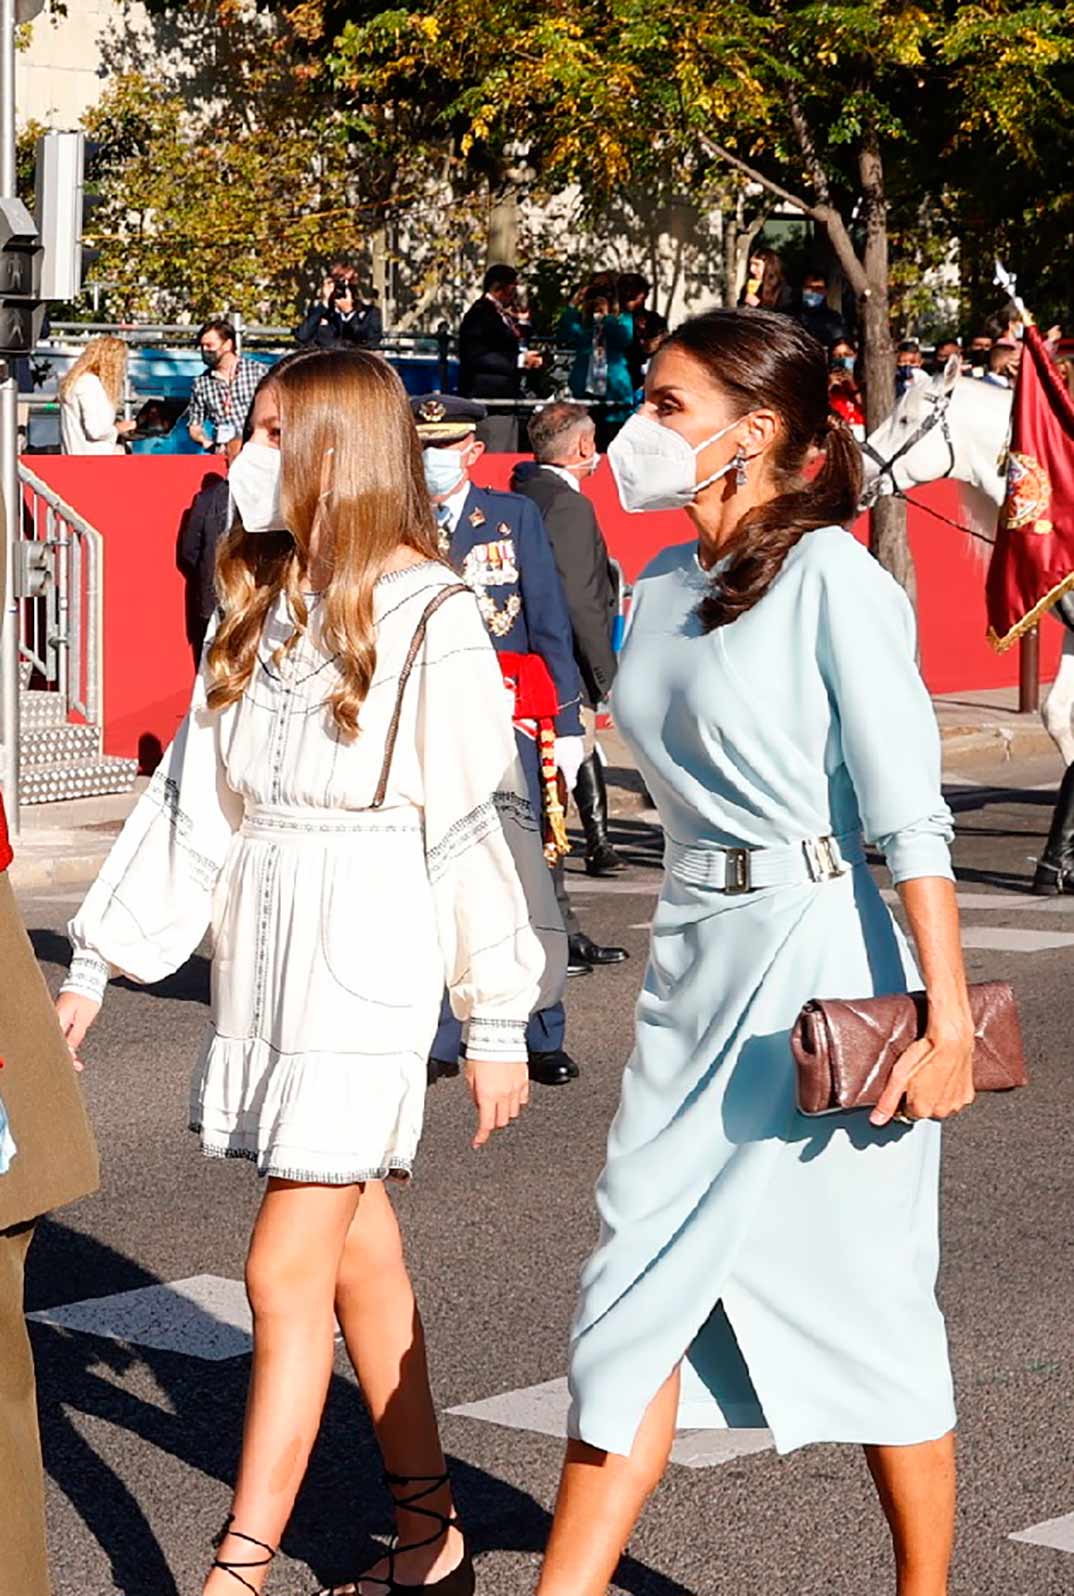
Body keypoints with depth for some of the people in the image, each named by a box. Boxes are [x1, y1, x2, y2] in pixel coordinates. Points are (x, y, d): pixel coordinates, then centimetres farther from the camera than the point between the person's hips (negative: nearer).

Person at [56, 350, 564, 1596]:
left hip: (368, 955, -7)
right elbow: (193, 797, 14)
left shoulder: (426, 616, -10)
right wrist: (97, 966, 13)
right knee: (359, 1259, 12)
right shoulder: (256, 606, 11)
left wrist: (499, 1021, -9)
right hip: (263, 947, 7)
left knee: (286, 1274, -8)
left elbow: (482, 817, -10)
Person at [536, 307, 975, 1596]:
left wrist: (947, 1015, -20)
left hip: (823, 968, -7)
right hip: (694, 959, 7)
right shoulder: (661, 589, 10)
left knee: (867, 1300, 4)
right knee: (641, 1284, 5)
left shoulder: (832, 579, -12)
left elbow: (909, 815, -16)